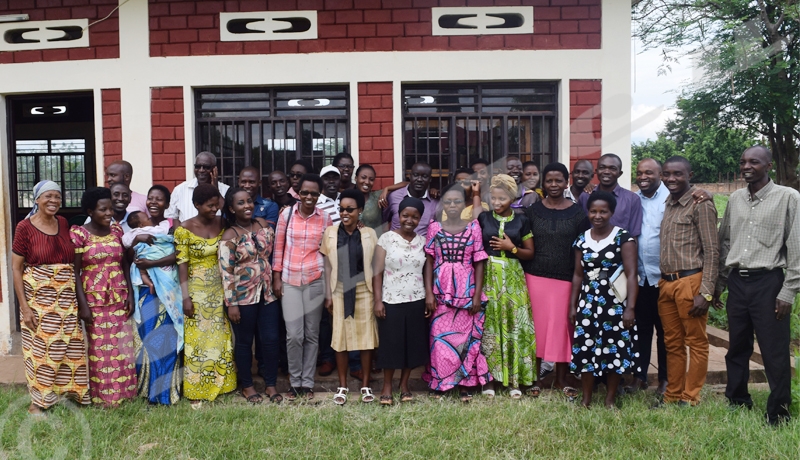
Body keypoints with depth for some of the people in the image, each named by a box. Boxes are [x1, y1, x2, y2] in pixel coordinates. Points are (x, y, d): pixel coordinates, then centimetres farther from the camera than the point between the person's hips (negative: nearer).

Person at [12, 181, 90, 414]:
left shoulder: (64, 224, 5)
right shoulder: (25, 227, -8)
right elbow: (16, 268, -8)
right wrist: (24, 306, -11)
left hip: (66, 297, 4)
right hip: (38, 298, -4)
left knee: (70, 346, 11)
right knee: (40, 348, 5)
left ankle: (70, 390, 28)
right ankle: (38, 401, 19)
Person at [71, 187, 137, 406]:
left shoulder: (117, 230, 5)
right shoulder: (78, 234, -8)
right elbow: (75, 272, -8)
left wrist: (130, 294, 3)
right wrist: (83, 304, -12)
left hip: (119, 297, 4)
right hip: (95, 299, -4)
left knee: (121, 346, 9)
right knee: (100, 347, 5)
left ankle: (122, 391, 22)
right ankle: (103, 395, 17)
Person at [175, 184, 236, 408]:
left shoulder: (222, 224, -1)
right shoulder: (184, 229, -11)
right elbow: (182, 263, -11)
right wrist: (186, 297, -14)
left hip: (219, 290, 4)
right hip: (197, 290, -4)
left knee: (220, 338, 11)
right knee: (197, 339, 4)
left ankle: (220, 382, 25)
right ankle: (197, 390, 16)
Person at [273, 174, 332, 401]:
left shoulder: (325, 218, 1)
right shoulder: (286, 214, 0)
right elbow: (278, 247, 5)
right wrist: (276, 278, 2)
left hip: (315, 281, 1)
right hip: (289, 281, 0)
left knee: (312, 334, 7)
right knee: (294, 335, -2)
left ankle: (307, 383, 20)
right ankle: (295, 382, 16)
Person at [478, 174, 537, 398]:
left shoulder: (521, 221, 5)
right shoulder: (483, 218, 5)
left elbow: (530, 253, 7)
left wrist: (512, 248, -8)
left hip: (513, 278, 0)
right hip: (489, 277, 0)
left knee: (515, 325, -1)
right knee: (489, 326, -1)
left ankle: (514, 379, 9)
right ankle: (490, 377, 10)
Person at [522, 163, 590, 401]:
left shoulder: (578, 213, 1)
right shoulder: (533, 211, 3)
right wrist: (523, 279, -2)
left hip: (566, 279, 0)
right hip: (536, 278, 1)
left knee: (563, 327, 6)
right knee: (538, 326, 6)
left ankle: (562, 379, 23)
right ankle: (537, 377, 21)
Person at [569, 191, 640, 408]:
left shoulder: (623, 238, -6)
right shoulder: (581, 239, 8)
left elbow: (631, 274, -10)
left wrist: (630, 307, -16)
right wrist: (573, 305, 11)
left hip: (615, 304, -3)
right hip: (588, 304, 4)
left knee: (615, 350, 4)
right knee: (585, 350, 4)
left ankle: (610, 399, 20)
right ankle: (586, 398, 18)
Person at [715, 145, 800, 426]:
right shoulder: (735, 199, 9)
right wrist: (718, 284, 13)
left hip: (768, 282, -5)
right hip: (737, 282, 5)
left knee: (775, 352, 2)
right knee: (737, 347, 14)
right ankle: (737, 401, 29)